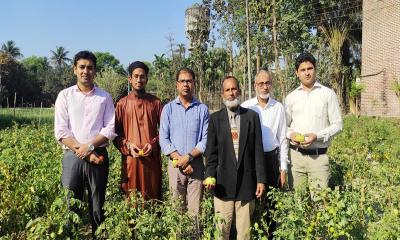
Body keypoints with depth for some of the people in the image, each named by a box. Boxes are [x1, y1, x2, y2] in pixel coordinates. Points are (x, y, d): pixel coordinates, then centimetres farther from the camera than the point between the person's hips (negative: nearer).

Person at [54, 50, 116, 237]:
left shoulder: (104, 97, 7)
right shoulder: (65, 95, 6)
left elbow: (111, 129, 0)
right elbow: (60, 131, -1)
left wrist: (90, 146, -12)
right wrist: (81, 150, -10)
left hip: (99, 155, 0)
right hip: (72, 156, 0)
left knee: (98, 206, 7)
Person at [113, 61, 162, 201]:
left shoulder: (155, 102, 6)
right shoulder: (122, 104, 6)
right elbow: (116, 133, 7)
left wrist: (153, 144, -9)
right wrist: (127, 145, -9)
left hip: (152, 158, 0)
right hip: (130, 158, 0)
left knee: (153, 198, 5)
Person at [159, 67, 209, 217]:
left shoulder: (202, 109, 5)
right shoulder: (168, 108, 6)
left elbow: (206, 139, -1)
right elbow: (163, 139, 0)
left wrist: (189, 157, -13)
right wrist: (179, 159, -10)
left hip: (196, 164, 0)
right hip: (175, 164, 1)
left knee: (195, 209, 0)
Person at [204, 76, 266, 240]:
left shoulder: (252, 116, 4)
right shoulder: (215, 118, 4)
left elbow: (258, 150, 2)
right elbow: (211, 151, 3)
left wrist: (261, 179, -1)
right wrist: (209, 175, -8)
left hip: (247, 182, 0)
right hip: (223, 182, 0)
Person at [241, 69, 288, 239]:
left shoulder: (278, 107, 2)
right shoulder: (245, 107, -3)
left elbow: (282, 139, 6)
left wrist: (283, 168, 4)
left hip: (271, 158, 1)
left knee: (272, 201, 9)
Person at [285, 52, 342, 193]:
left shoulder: (328, 94, 0)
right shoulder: (291, 97, 7)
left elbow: (337, 124, 0)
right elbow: (285, 125, 13)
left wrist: (317, 136, -15)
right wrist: (290, 134, -9)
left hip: (319, 156, -2)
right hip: (296, 155, 2)